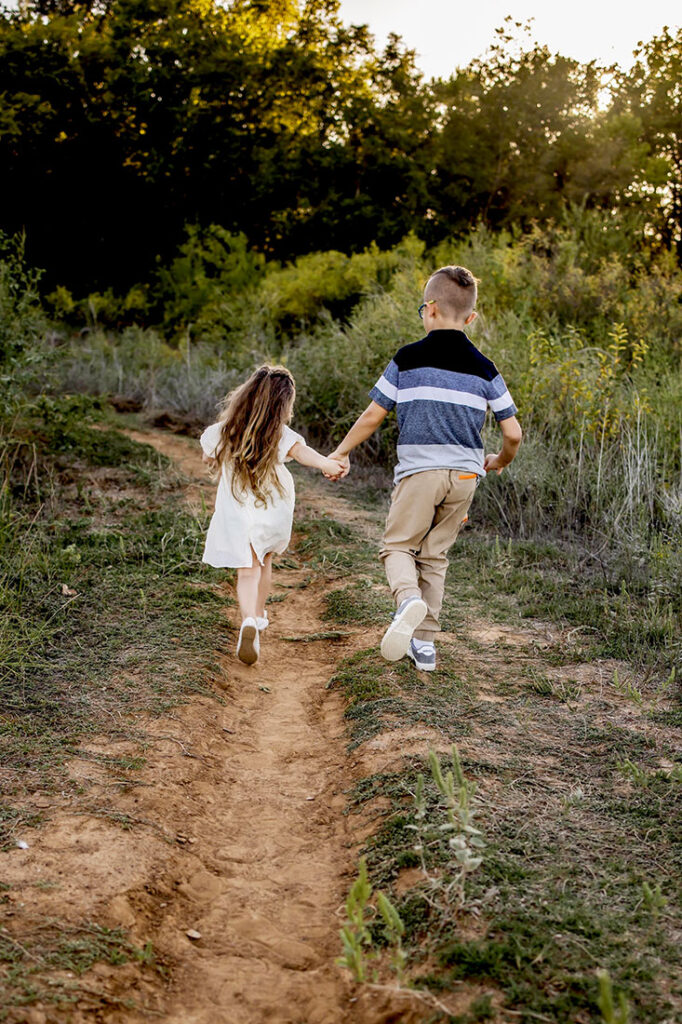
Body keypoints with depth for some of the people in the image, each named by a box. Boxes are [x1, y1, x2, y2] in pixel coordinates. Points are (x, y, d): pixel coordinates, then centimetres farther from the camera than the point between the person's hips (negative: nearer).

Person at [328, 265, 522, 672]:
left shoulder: (407, 359, -3)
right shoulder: (484, 368, 5)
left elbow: (373, 415, 0)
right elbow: (513, 433, 3)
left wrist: (341, 453, 14)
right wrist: (499, 462, 24)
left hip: (419, 471, -3)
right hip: (464, 475, 3)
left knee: (398, 545, 10)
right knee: (435, 555, 15)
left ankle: (409, 597, -23)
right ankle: (425, 642, 16)